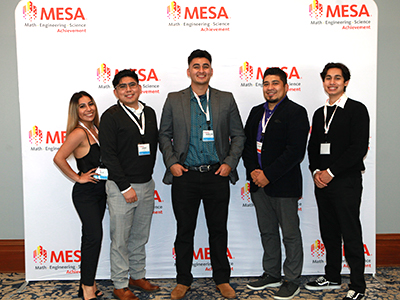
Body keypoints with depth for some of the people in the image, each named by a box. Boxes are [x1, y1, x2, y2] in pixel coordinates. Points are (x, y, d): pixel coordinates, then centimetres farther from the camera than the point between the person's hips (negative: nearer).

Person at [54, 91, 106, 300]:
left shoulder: (95, 129, 8)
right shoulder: (79, 133, -16)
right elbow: (59, 158, -25)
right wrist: (77, 177, -15)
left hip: (99, 191, 8)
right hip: (85, 193, -8)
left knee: (91, 236, 13)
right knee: (94, 235, -9)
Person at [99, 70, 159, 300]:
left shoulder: (150, 113, 9)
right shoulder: (111, 116, -8)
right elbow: (108, 155, -13)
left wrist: (148, 174, 10)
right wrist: (125, 187, -15)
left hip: (147, 185, 6)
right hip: (121, 187, -5)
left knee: (141, 236, 16)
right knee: (120, 239, 5)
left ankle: (137, 276, 32)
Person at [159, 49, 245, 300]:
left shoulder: (226, 99, 5)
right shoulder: (174, 100, 5)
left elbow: (238, 135, 7)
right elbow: (164, 135, 9)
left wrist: (229, 163, -4)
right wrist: (172, 163, -3)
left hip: (217, 175, 0)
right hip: (185, 176, 0)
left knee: (218, 230, 11)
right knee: (184, 231, 10)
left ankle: (222, 279, 28)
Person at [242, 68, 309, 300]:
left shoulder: (296, 112, -8)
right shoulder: (257, 112, 14)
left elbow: (295, 151, -17)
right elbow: (247, 143, 12)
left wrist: (268, 175, -18)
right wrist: (253, 171, -4)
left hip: (284, 185, -7)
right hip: (258, 184, 7)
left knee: (290, 234, 5)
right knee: (267, 232, 16)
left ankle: (293, 281, 19)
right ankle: (272, 275, 31)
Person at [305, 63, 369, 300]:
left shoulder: (357, 110, -4)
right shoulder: (320, 113, 15)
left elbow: (359, 148, -13)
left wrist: (331, 172, -13)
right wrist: (316, 171, -1)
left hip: (346, 182, -6)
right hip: (322, 182, 6)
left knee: (351, 235, 0)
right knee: (329, 233, 14)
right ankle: (332, 277, 28)